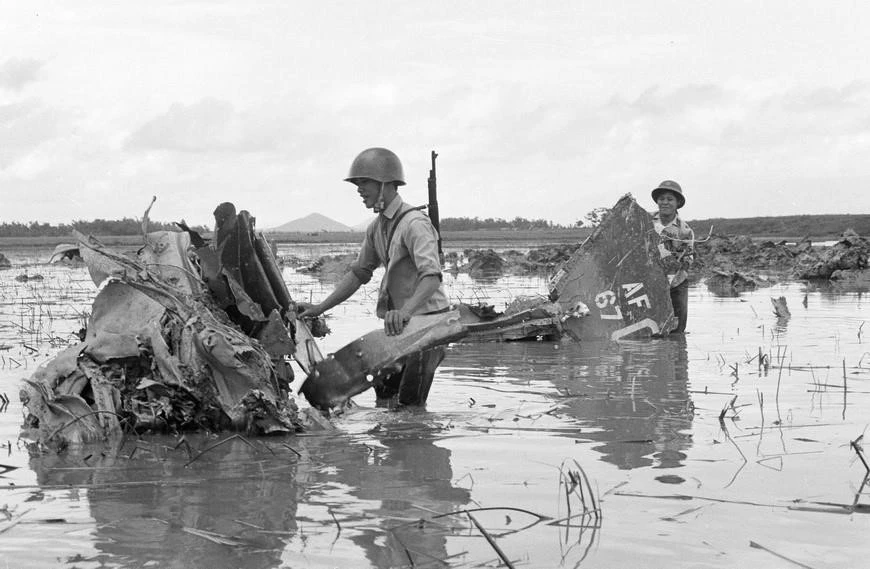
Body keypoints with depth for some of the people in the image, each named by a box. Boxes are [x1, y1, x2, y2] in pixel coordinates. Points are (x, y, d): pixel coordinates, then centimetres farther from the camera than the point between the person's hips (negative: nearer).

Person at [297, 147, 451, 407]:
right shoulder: (377, 227, 9)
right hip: (400, 325, 9)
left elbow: (431, 276, -32)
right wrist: (320, 308, 10)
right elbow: (359, 273, 17)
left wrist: (406, 311, -48)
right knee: (384, 399, 13)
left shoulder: (414, 223, -19)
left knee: (409, 406, -10)